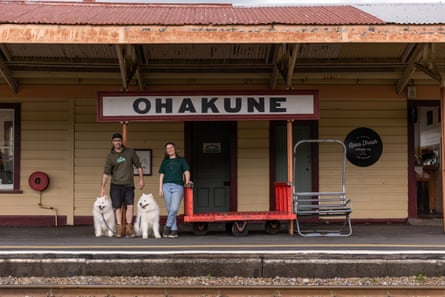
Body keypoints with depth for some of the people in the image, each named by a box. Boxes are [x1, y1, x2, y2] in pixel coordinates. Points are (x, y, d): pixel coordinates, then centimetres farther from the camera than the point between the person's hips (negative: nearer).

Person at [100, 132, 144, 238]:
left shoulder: (130, 152, 5)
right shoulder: (110, 156, 3)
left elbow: (138, 166, 10)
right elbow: (106, 173, 0)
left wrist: (141, 179, 3)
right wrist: (102, 187, -6)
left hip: (129, 185, 0)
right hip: (116, 185, 0)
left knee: (130, 206, -7)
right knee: (117, 207, -1)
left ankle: (129, 228, -1)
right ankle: (119, 229, 4)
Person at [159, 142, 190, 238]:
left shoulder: (181, 160, 13)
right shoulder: (165, 161, 19)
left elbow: (187, 172, 6)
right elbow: (161, 175, 17)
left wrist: (187, 181, -12)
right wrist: (160, 188, 8)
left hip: (178, 186, -2)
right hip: (166, 186, 2)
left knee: (174, 208, -16)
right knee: (169, 209, -1)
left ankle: (167, 226, -3)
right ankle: (174, 230, 4)